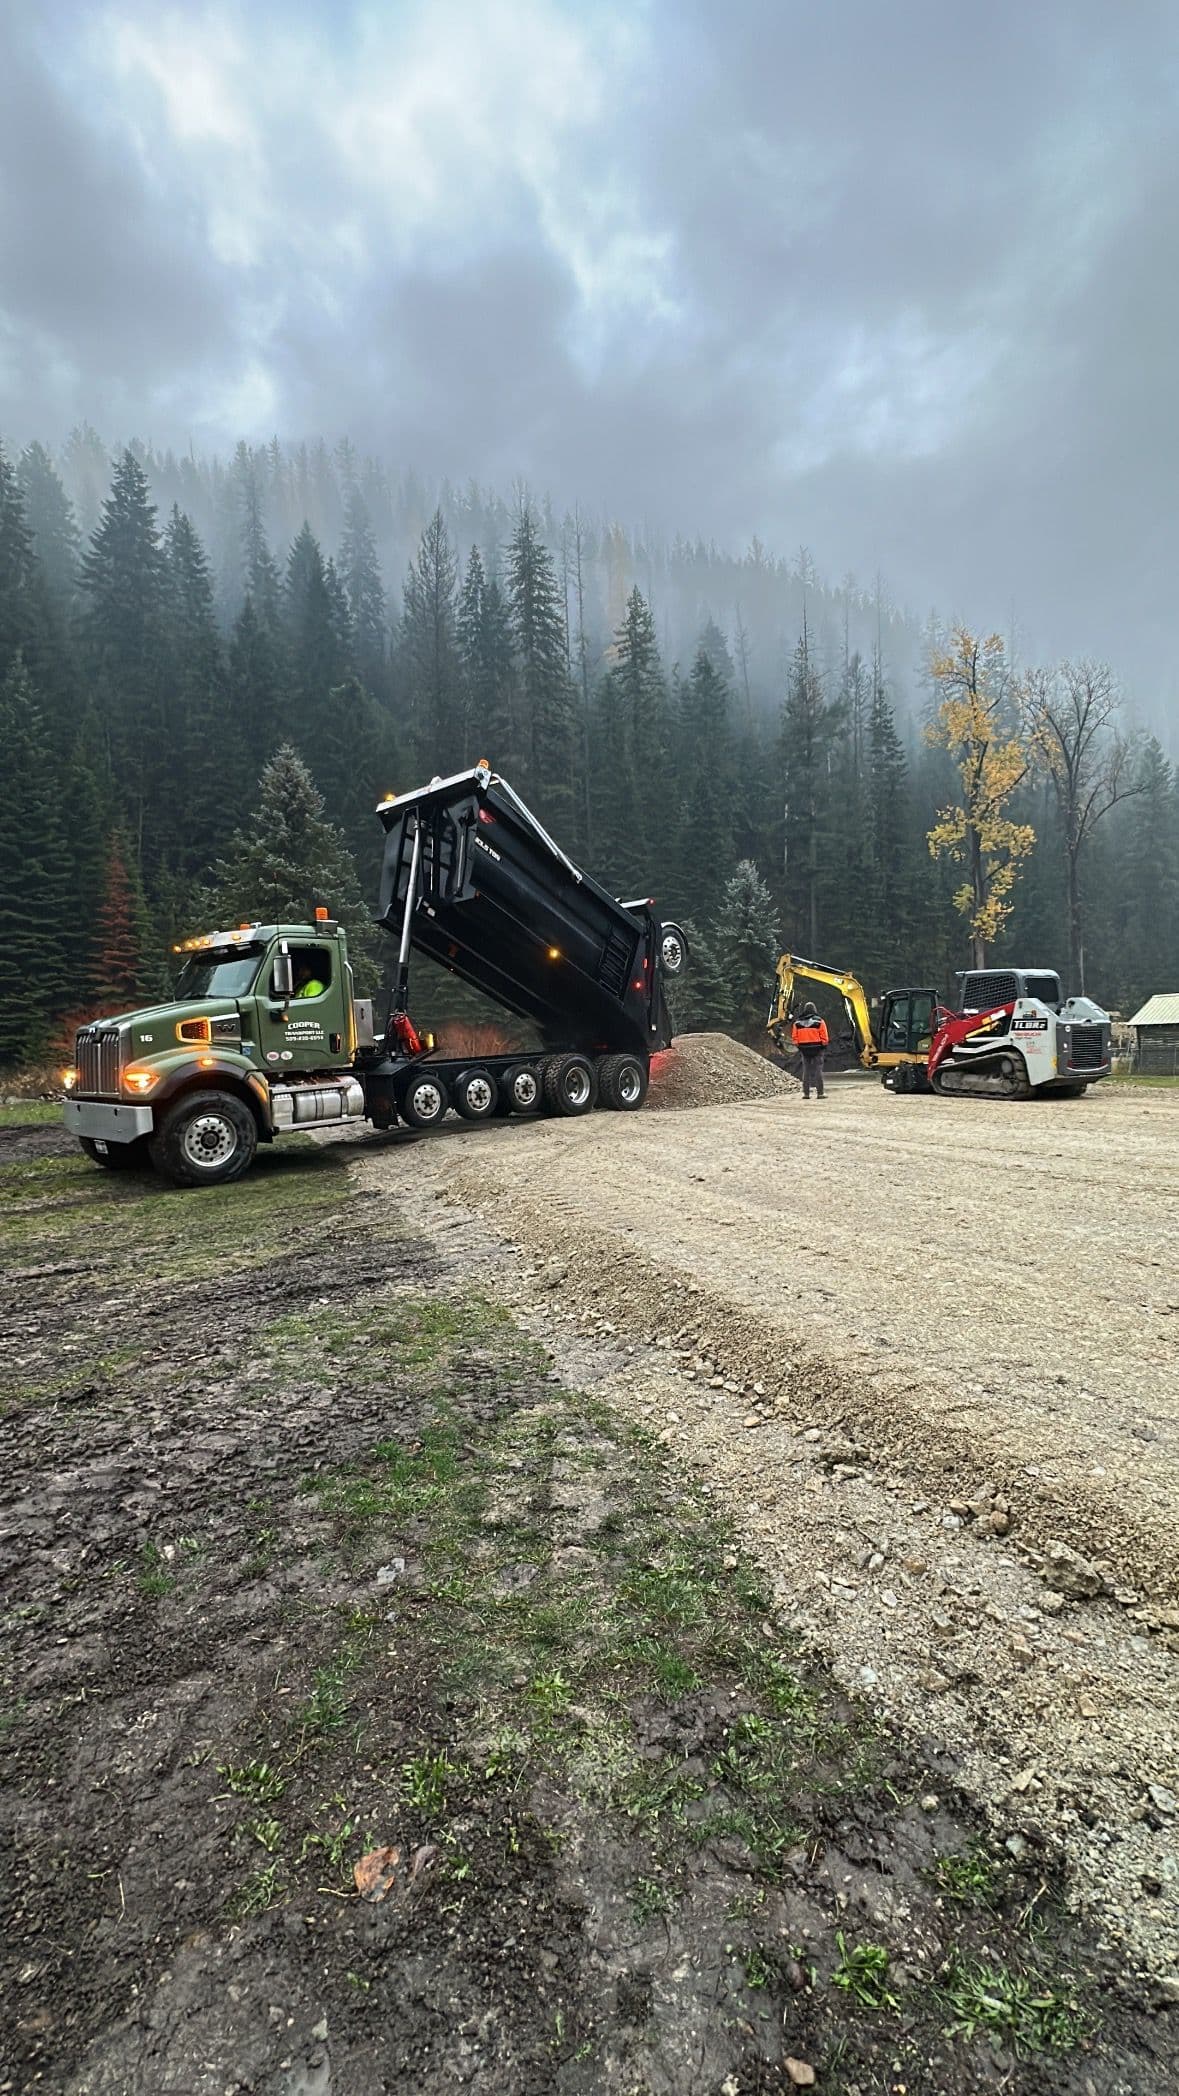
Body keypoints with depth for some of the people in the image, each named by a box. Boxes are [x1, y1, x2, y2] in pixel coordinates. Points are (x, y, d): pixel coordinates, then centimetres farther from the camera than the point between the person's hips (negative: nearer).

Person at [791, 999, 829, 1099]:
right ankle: (819, 1093, 0)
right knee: (818, 1071, 1)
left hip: (804, 1049, 3)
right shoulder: (819, 1021, -7)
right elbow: (824, 1037, -7)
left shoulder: (797, 1023, 3)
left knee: (806, 1071, 9)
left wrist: (798, 1046, 14)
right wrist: (824, 1045, 6)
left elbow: (794, 1037, 4)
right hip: (817, 1049, -3)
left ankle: (806, 1093, 9)